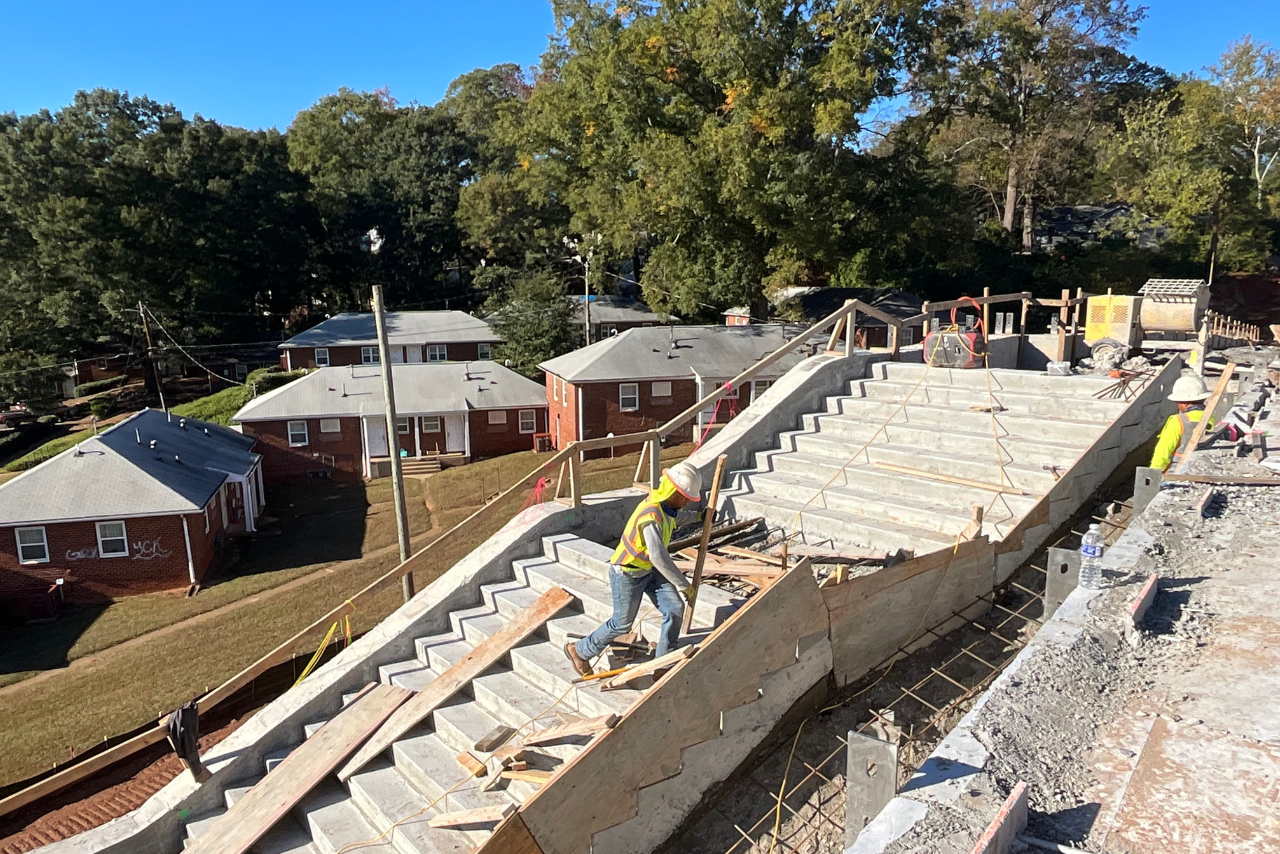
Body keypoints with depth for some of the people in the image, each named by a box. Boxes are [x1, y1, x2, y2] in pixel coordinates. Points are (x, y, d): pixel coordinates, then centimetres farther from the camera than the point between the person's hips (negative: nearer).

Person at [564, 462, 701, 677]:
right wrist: (683, 585, -33)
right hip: (627, 575, -8)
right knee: (622, 624, 8)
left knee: (675, 608, -3)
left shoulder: (665, 504, -6)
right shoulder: (651, 516, -35)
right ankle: (579, 650, 30)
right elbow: (659, 557, -39)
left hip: (648, 571, 8)